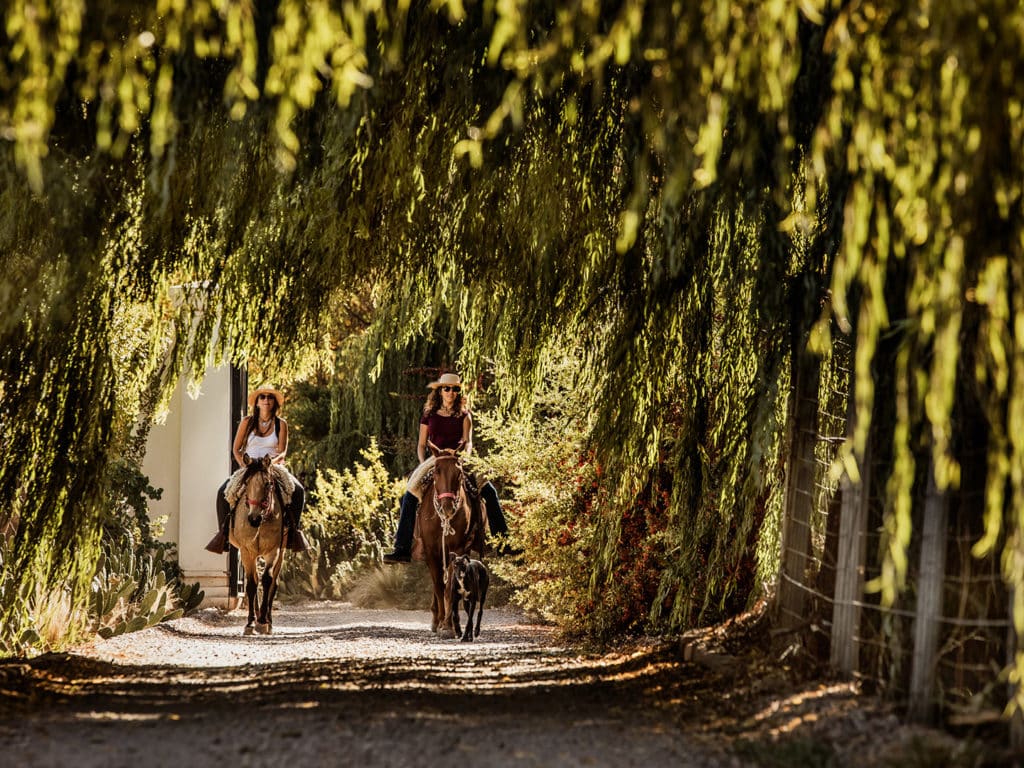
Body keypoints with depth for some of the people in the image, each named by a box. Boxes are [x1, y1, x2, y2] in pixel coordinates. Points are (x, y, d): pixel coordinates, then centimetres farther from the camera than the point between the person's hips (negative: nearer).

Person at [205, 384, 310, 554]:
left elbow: (282, 451, -4)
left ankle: (293, 527, -14)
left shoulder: (281, 424, 2)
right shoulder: (247, 422, 4)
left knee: (298, 491, -27)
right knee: (223, 491, -23)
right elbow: (236, 449, 6)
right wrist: (244, 465, -10)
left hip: (274, 468, -1)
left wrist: (273, 461, -25)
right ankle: (223, 530, -11)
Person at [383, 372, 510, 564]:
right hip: (433, 461, 0)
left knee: (489, 491, -22)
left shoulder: (464, 415, 9)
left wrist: (465, 457, -21)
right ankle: (402, 549, -23)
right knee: (409, 497, -23)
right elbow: (421, 445, 11)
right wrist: (424, 465, -7)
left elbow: (468, 441, 1)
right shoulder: (429, 415, 11)